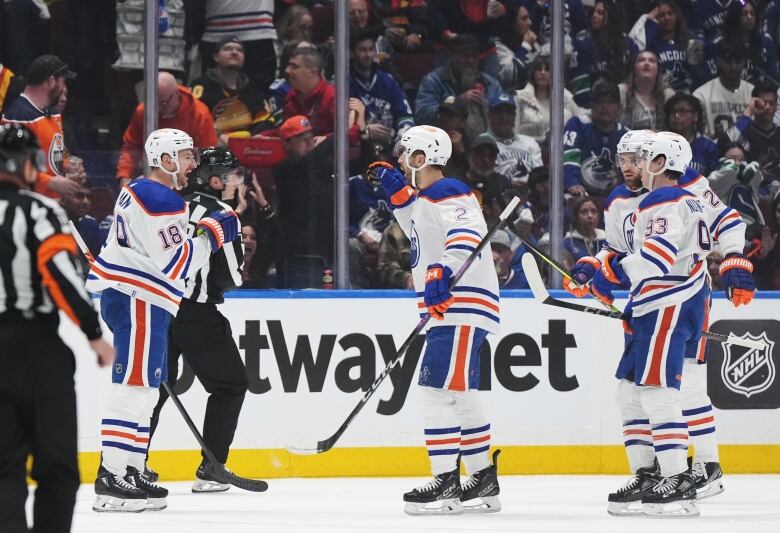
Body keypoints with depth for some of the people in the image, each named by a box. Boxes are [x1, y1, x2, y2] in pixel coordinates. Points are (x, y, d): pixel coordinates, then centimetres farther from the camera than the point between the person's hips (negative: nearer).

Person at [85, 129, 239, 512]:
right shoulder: (161, 201, -15)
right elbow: (175, 264, -17)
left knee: (145, 387, 14)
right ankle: (111, 479, -21)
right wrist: (211, 234, -7)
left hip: (128, 296, 11)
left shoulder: (138, 193, 19)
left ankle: (130, 471, 15)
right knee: (134, 386, -15)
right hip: (139, 300, -11)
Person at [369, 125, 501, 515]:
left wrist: (443, 272, -41)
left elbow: (468, 235, -28)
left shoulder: (448, 193, -12)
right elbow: (419, 229, 36)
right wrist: (399, 193, 22)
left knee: (437, 389, -15)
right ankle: (484, 482, 21)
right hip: (449, 310, 11)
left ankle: (446, 485, -17)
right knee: (461, 395, 15)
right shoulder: (424, 198, 19)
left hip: (462, 307, -11)